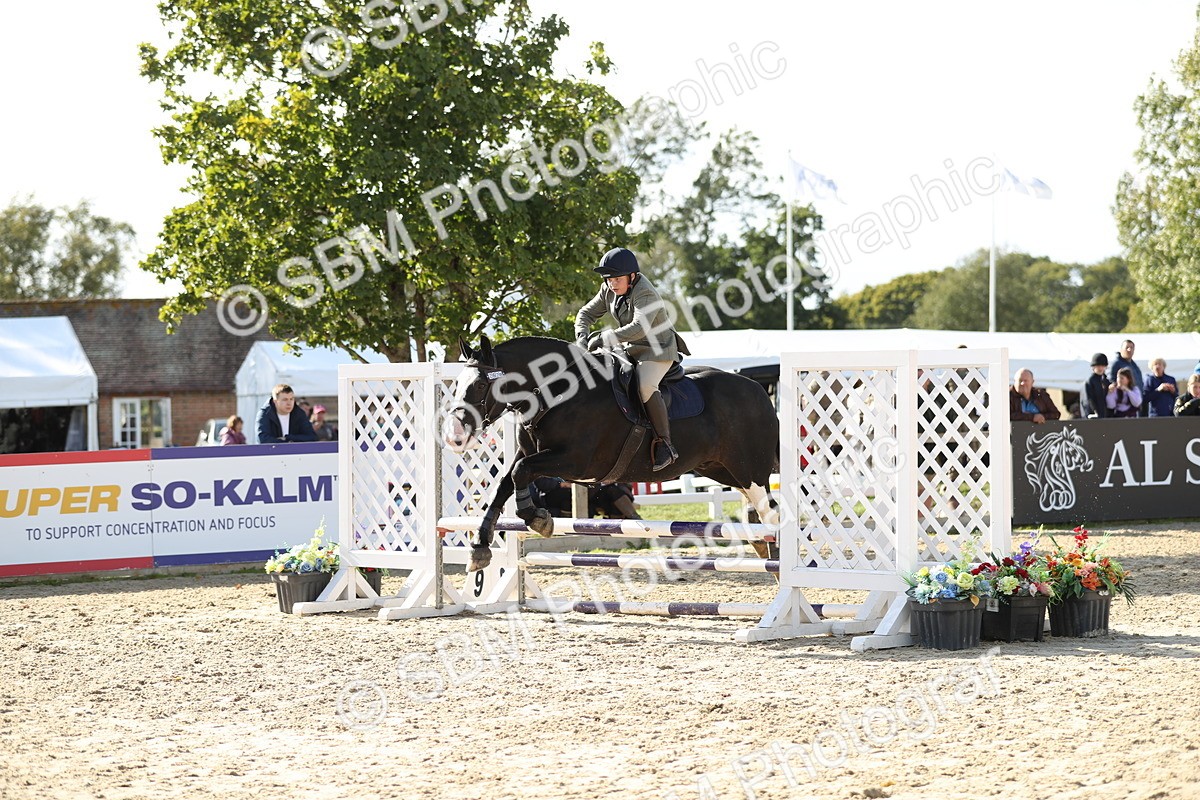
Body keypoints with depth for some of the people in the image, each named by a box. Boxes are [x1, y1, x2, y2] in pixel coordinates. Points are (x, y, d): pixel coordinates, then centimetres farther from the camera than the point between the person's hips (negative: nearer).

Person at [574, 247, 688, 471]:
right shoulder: (608, 290, 1)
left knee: (645, 386, -32)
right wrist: (581, 337, -13)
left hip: (658, 350, -9)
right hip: (630, 350, 9)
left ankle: (665, 444, -28)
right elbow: (587, 313, 8)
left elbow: (639, 328, -38)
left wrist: (605, 337, -40)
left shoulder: (645, 294, -24)